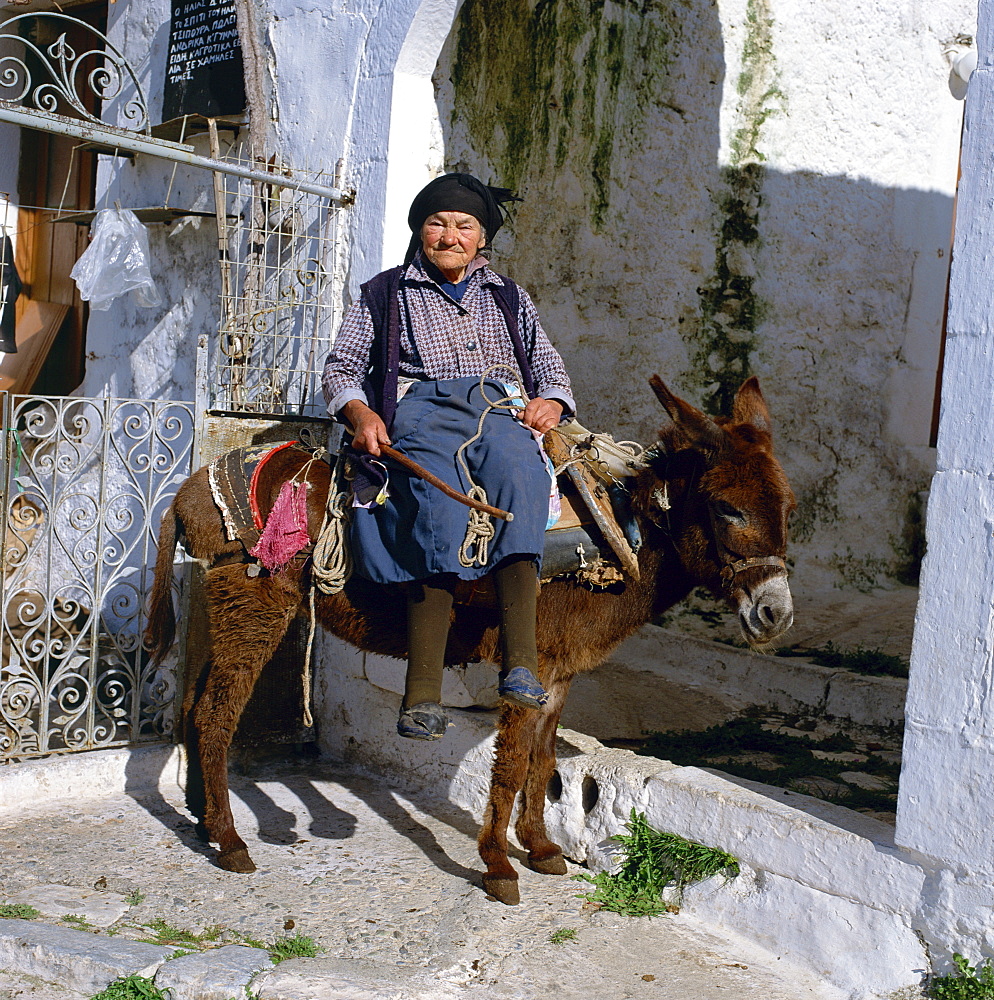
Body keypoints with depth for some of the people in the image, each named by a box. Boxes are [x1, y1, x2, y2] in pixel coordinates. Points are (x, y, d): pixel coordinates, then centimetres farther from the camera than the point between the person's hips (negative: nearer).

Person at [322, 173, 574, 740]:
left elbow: (550, 367, 27)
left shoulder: (509, 298, 29)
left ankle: (521, 665, -46)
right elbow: (342, 368, 17)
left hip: (503, 411, 2)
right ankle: (424, 694, -41)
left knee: (517, 469, -36)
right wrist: (359, 412, -5)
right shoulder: (384, 294, 23)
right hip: (420, 407, -1)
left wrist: (551, 402, 2)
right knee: (439, 506, -34)